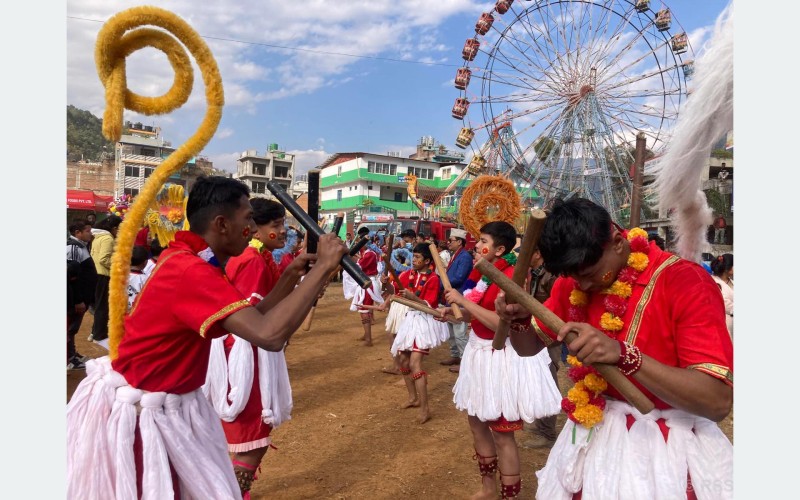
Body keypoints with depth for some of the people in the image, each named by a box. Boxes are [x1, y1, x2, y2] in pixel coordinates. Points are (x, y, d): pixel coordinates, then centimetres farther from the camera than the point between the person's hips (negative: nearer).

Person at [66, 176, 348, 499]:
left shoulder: (189, 260, 2)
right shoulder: (190, 271, -29)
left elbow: (251, 319, 7)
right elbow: (270, 334, -40)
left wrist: (291, 277, -3)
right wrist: (323, 267, -33)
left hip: (171, 407, 9)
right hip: (134, 415, -9)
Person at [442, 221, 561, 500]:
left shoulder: (511, 276, -21)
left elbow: (501, 323, -31)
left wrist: (463, 301, -26)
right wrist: (455, 312, -3)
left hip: (503, 358, -10)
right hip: (481, 352, 10)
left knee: (501, 432, 1)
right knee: (476, 421, 19)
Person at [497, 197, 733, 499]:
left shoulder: (685, 281, -20)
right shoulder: (572, 282, -3)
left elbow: (718, 401, -26)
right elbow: (528, 347, 7)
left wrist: (622, 355, -38)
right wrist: (518, 319, -16)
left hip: (667, 446, -5)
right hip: (592, 433, 5)